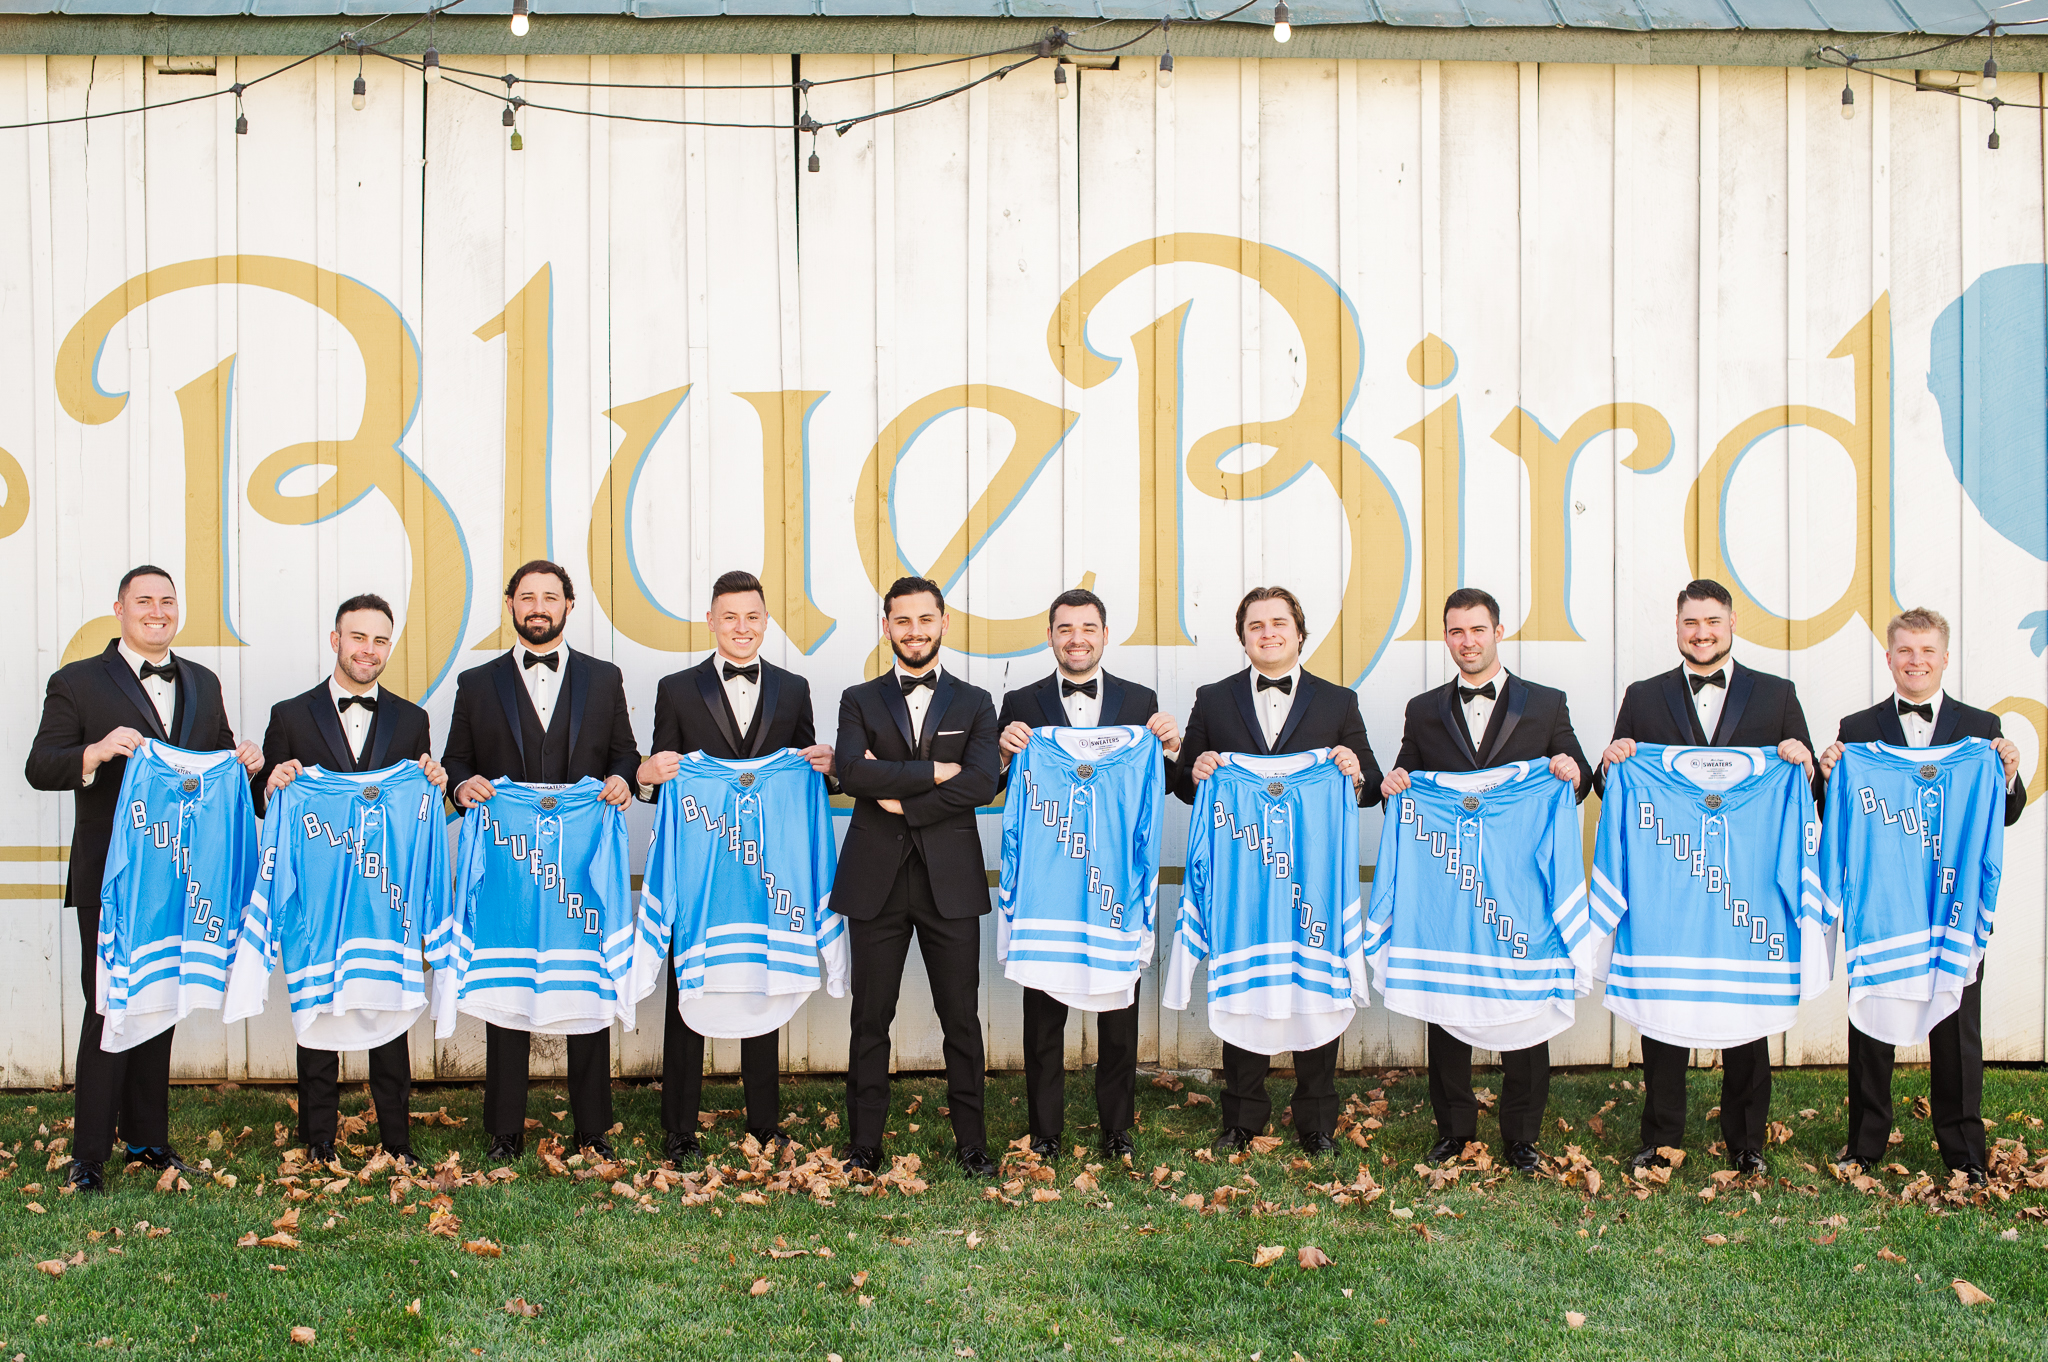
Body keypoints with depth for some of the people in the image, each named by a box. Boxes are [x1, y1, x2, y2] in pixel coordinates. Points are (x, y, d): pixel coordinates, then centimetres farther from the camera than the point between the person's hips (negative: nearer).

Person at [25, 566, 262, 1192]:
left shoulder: (203, 683, 14)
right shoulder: (77, 682, -1)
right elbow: (40, 768, -8)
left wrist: (243, 761, -3)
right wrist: (96, 752, -27)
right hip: (111, 879, -5)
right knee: (111, 1006, -4)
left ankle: (147, 1137, 25)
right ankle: (88, 1153, 4)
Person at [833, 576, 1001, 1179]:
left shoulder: (974, 704, 10)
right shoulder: (859, 701, 9)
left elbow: (982, 783, -6)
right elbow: (851, 771, -10)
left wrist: (901, 799, -10)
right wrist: (933, 772, -12)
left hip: (949, 880, 0)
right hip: (875, 880, 0)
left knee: (961, 1018, 3)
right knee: (870, 1019, 4)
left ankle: (971, 1144, 14)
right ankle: (864, 1147, 13)